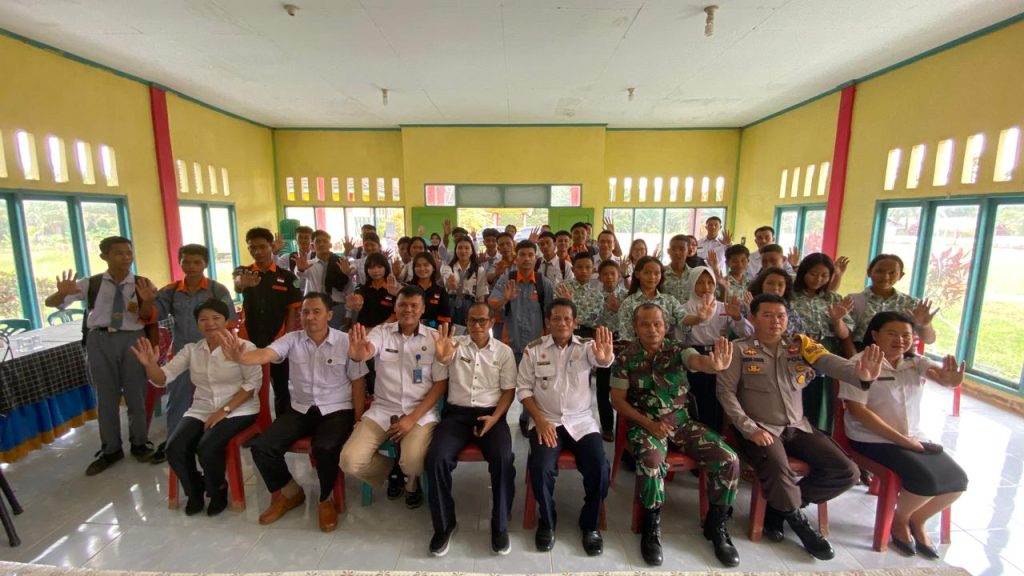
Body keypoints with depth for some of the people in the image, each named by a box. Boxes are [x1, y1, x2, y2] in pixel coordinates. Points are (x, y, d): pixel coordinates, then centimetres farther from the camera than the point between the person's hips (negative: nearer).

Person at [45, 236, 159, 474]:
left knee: (136, 395, 9)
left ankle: (139, 444, 27)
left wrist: (148, 301, -28)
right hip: (100, 340, 1)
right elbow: (50, 302, 0)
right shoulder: (91, 284, 0)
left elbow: (146, 319, -6)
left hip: (132, 339, -1)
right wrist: (62, 293, -23)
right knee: (106, 398, 12)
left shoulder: (142, 284, -3)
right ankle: (111, 450, 28)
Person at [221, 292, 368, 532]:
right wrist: (239, 357, -44)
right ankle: (290, 492, 16)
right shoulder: (292, 339, -1)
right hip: (301, 409, 4)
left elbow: (357, 385, -4)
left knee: (324, 448, -31)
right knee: (261, 447, -13)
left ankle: (326, 500, 1)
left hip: (337, 410, -4)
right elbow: (264, 354, -20)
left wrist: (358, 423, -6)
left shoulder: (346, 342, -8)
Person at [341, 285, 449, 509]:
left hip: (421, 412, -2)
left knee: (413, 462, -27)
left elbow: (440, 384, -4)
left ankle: (411, 481, 15)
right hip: (382, 409, 2)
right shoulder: (382, 332, 0)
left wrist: (412, 418, -13)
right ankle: (392, 470, 18)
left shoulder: (435, 338, -3)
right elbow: (367, 350, -23)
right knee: (350, 461, -17)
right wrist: (357, 354, -49)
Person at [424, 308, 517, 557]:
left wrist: (495, 417, -11)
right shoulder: (456, 344, 3)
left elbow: (509, 390, 6)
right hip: (456, 413, 1)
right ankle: (444, 524, 1)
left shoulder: (504, 351, 6)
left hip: (491, 413, 0)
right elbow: (444, 358, -21)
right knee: (435, 458, -23)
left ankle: (500, 525, -3)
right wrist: (442, 357, -47)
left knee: (503, 459, -26)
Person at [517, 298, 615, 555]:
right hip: (546, 421, 0)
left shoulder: (586, 347, -1)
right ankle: (547, 522, 8)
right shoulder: (533, 350, 0)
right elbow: (524, 389, 0)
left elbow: (602, 360, -25)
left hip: (582, 421, 1)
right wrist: (540, 421, -12)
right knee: (541, 467, -23)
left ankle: (590, 525, 11)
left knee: (599, 468, -18)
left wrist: (605, 357, -51)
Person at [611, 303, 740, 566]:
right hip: (645, 424, -3)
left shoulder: (678, 350, 0)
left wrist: (715, 364, -49)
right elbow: (617, 400, -4)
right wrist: (648, 424, -16)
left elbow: (698, 361, -24)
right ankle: (652, 526, -4)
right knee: (651, 463, -33)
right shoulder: (625, 358, -3)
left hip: (682, 421, 3)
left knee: (729, 460, -15)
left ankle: (716, 525, 10)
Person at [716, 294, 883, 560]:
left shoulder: (801, 346, 4)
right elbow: (726, 392, -9)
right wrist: (750, 429, -17)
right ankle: (798, 521, 8)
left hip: (799, 427, 5)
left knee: (846, 472, -7)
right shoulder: (739, 349, -6)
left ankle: (779, 508, 9)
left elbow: (832, 363, -15)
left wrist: (860, 373, -38)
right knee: (780, 476, -28)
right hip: (760, 429, -5)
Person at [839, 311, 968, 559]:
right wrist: (901, 439, -16)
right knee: (927, 479, -21)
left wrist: (951, 378, -39)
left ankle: (917, 521, 21)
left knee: (957, 479, -5)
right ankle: (899, 520, 11)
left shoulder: (916, 363, 6)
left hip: (914, 437, 7)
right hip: (874, 440, -7)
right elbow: (857, 409, -18)